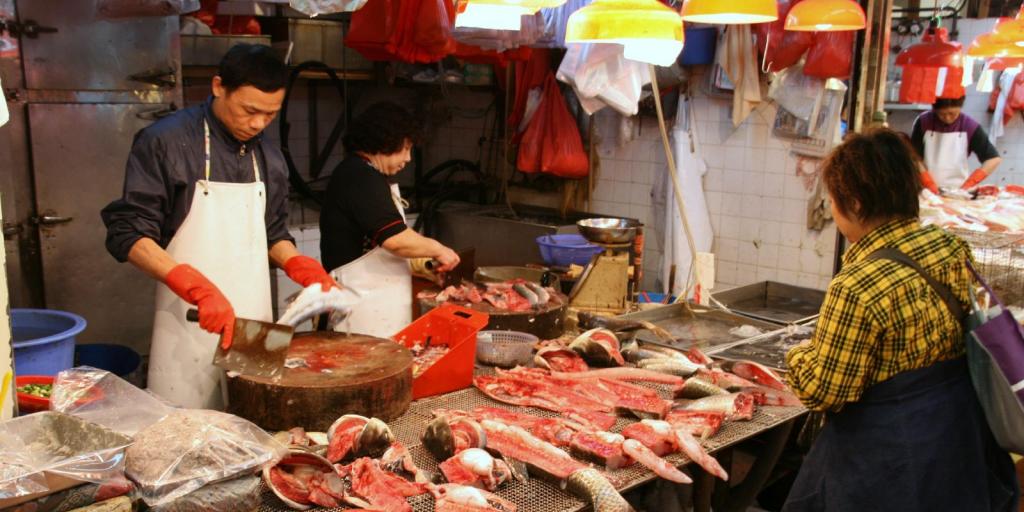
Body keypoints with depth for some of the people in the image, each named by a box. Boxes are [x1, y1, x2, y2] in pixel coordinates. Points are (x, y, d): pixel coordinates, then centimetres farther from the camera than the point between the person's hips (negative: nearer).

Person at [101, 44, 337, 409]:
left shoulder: (268, 158, 11)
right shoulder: (165, 142, -6)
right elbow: (129, 235, -9)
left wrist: (300, 266, 0)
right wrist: (198, 288, -21)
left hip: (254, 324, 5)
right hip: (191, 325, -5)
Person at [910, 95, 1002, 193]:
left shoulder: (970, 126, -3)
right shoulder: (923, 122, -2)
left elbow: (994, 159, -2)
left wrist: (969, 183, -12)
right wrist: (928, 183, -15)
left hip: (959, 190, 0)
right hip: (927, 190, 0)